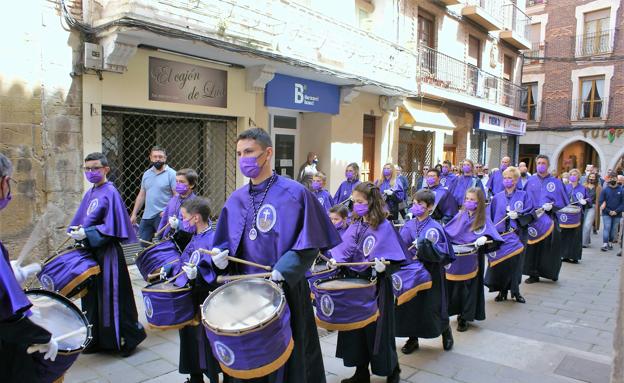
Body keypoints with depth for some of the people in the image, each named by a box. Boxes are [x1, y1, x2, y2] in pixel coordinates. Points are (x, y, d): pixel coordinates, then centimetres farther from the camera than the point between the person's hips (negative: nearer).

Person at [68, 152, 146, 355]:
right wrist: (78, 233, 1)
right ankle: (98, 340, 28)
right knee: (92, 295, 14)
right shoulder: (90, 193, 12)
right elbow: (82, 220, 18)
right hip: (91, 251, 8)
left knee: (111, 297, -1)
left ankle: (126, 339, 14)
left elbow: (111, 227, -17)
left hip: (107, 253, -8)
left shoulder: (110, 193, -12)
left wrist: (86, 234, -22)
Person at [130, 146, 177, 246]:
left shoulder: (171, 174, -7)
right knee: (144, 244, 11)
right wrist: (134, 214, 14)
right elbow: (141, 195, 17)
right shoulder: (146, 174, 12)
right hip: (146, 216, 6)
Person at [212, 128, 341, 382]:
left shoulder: (295, 193, -10)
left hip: (286, 290, -4)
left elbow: (310, 243, -10)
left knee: (287, 360, 11)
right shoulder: (236, 199, 6)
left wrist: (284, 269, -22)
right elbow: (227, 244, 13)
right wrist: (220, 256, -8)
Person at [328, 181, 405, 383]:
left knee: (377, 330, 5)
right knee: (356, 328, 12)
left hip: (376, 286, -6)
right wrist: (336, 261, -10)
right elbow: (347, 251, 7)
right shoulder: (355, 225, 5)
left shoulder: (384, 227, -13)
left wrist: (384, 267, -31)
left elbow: (396, 259, -14)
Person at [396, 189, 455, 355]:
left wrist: (424, 245, -33)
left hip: (430, 274, -4)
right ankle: (412, 338, 26)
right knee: (409, 305, 7)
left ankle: (446, 332, 36)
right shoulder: (408, 225, 3)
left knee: (432, 307, 6)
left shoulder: (434, 228, -12)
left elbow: (440, 253, -18)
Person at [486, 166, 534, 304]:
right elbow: (490, 216, 11)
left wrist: (518, 215, -19)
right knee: (500, 263, 1)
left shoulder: (523, 196, 3)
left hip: (517, 236, -1)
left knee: (515, 263, 3)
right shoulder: (497, 197, 9)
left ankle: (515, 291, 20)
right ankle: (502, 291, 16)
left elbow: (530, 214, -2)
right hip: (499, 235, 2)